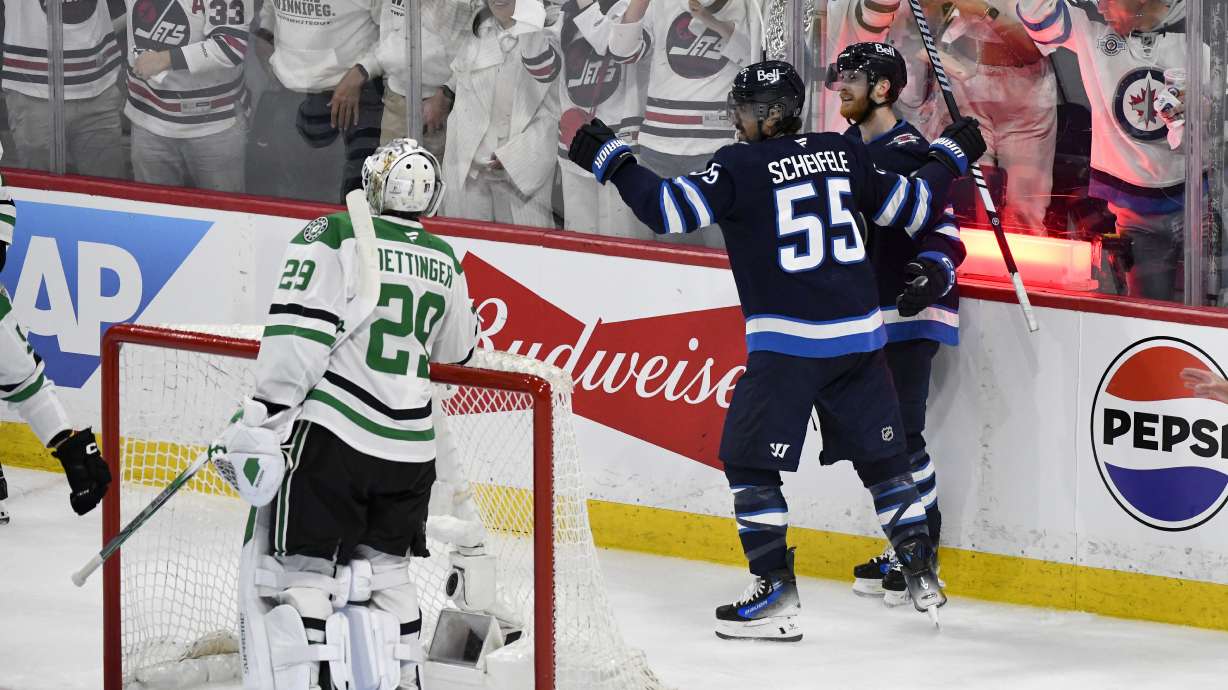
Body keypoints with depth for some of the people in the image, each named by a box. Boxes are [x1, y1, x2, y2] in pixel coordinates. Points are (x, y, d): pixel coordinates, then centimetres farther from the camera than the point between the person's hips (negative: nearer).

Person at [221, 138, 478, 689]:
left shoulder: (336, 237, -7)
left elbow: (299, 333, -16)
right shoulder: (444, 262, 10)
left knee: (298, 574, -3)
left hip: (332, 437, -6)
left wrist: (262, 417, -15)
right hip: (412, 449, 6)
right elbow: (456, 349, 26)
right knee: (385, 572, 20)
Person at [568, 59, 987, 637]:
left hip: (787, 341, -5)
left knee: (748, 459, 3)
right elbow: (911, 209, 16)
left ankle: (775, 592, -3)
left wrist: (610, 159, -3)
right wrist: (949, 156, 33)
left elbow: (668, 210, -13)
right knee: (882, 454, 17)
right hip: (858, 335, 5)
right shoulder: (844, 154, 8)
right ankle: (922, 576, 15)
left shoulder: (741, 167, -7)